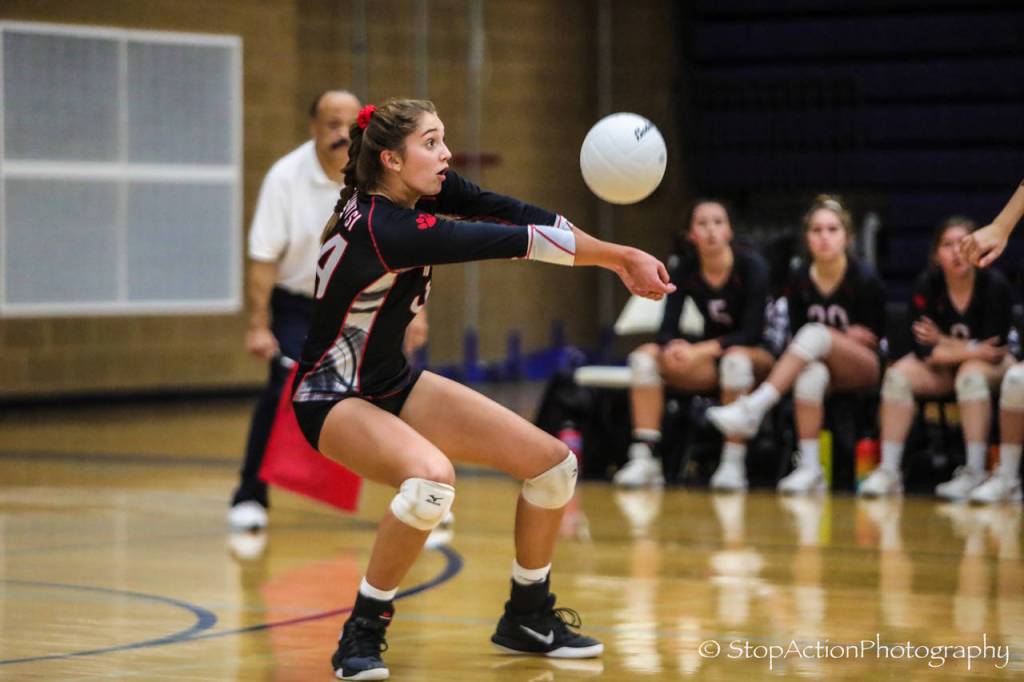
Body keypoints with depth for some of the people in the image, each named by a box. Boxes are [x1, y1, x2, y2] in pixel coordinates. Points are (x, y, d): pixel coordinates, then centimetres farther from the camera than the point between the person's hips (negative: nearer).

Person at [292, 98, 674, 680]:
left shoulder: (421, 192, -5)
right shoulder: (382, 228, -30)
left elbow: (510, 213, -13)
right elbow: (512, 240, -30)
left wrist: (619, 258, -22)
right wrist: (618, 255, -26)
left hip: (393, 385, 9)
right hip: (334, 398, -9)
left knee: (555, 463, 3)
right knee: (432, 478, -39)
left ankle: (527, 618, 22)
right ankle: (362, 634, -20)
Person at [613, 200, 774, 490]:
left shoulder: (751, 266, -15)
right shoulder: (684, 270, -4)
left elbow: (752, 333, -21)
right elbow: (668, 329, -8)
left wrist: (699, 351, -31)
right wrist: (674, 347, -33)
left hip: (756, 358, -4)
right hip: (710, 361, 4)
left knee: (736, 358, -39)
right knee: (645, 355, -19)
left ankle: (733, 463, -37)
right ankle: (643, 458, -27)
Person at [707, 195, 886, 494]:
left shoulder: (865, 279, -8)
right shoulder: (799, 280, 1)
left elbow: (872, 338, -1)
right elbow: (797, 336, 4)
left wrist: (832, 339, -8)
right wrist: (844, 337, -10)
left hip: (863, 369, -2)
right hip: (816, 361, 2)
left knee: (814, 334, -33)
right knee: (811, 374, -37)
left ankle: (753, 408, -40)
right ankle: (809, 468, -36)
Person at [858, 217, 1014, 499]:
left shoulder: (993, 285, -19)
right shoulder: (927, 285, -14)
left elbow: (995, 350, -20)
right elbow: (925, 351, -16)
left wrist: (943, 342, -16)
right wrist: (973, 350, -21)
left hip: (988, 365, -3)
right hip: (942, 369, 3)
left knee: (971, 374, -36)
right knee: (897, 375, -24)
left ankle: (975, 473, -36)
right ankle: (889, 471, -26)